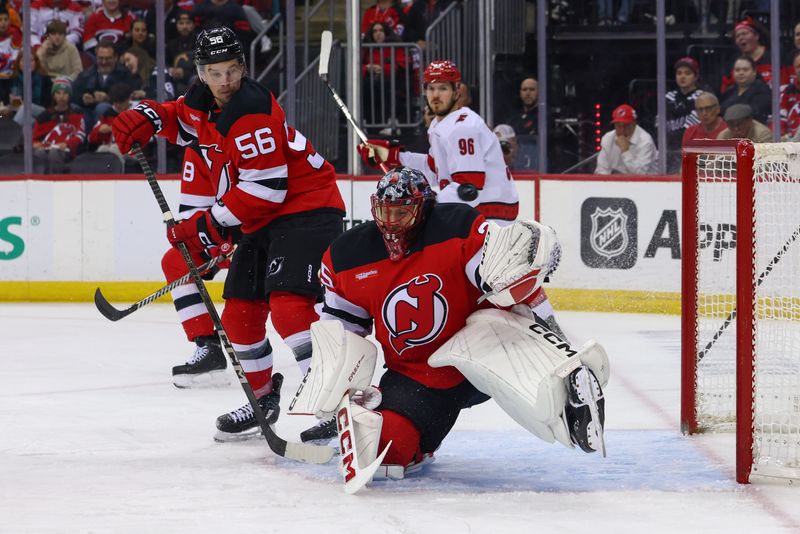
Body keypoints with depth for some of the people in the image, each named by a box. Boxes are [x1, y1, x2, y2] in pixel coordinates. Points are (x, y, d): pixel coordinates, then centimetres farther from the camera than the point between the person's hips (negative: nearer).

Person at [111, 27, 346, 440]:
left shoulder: (251, 112, -23)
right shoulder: (204, 102, 6)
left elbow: (266, 187, -26)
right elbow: (181, 119, 31)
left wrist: (210, 226, -20)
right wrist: (146, 117, 8)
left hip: (306, 209, -10)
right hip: (262, 221, 10)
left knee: (288, 305, -26)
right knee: (239, 316, 11)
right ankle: (263, 399, 29)